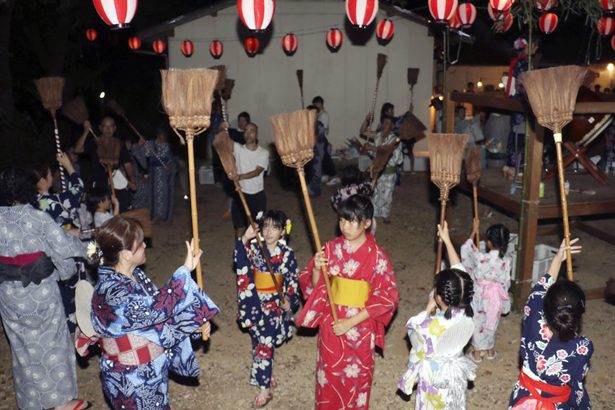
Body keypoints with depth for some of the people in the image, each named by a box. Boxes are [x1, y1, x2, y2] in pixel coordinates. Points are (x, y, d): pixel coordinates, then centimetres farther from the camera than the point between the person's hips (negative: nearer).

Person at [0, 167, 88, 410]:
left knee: (24, 346, 19)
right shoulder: (36, 218, -18)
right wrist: (80, 245, 9)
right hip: (40, 292, -4)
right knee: (52, 343, 11)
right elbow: (64, 246, -11)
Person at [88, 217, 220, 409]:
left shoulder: (135, 274, -3)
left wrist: (194, 323, -6)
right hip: (132, 379, -8)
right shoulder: (111, 292, -31)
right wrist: (185, 270, -29)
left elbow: (156, 313, 6)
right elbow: (156, 308, -32)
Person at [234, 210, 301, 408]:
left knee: (265, 344, -3)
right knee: (257, 342, 14)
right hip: (255, 302, 3)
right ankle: (267, 376, 36)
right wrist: (244, 239, -33)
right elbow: (240, 261, -21)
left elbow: (292, 280, -3)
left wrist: (289, 300, -16)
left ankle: (265, 389, 8)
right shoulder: (254, 248, -3)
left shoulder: (287, 253, -8)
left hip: (275, 304, -3)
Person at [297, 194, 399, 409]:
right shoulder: (331, 248, -5)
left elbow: (387, 297, -13)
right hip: (331, 322, 2)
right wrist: (317, 269, -23)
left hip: (360, 327, -2)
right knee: (329, 373, 16)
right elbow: (314, 286, 0)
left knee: (357, 376, 15)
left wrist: (351, 322, -16)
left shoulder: (377, 256, -14)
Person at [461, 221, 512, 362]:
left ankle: (477, 353, 29)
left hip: (480, 296, -3)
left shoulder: (481, 258, -27)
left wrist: (474, 231, 3)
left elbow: (466, 248, -8)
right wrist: (503, 296, 13)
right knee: (493, 323, 22)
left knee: (478, 323, 16)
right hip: (497, 297, 3)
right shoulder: (507, 261, -17)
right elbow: (506, 281, -4)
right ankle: (490, 351, 39)